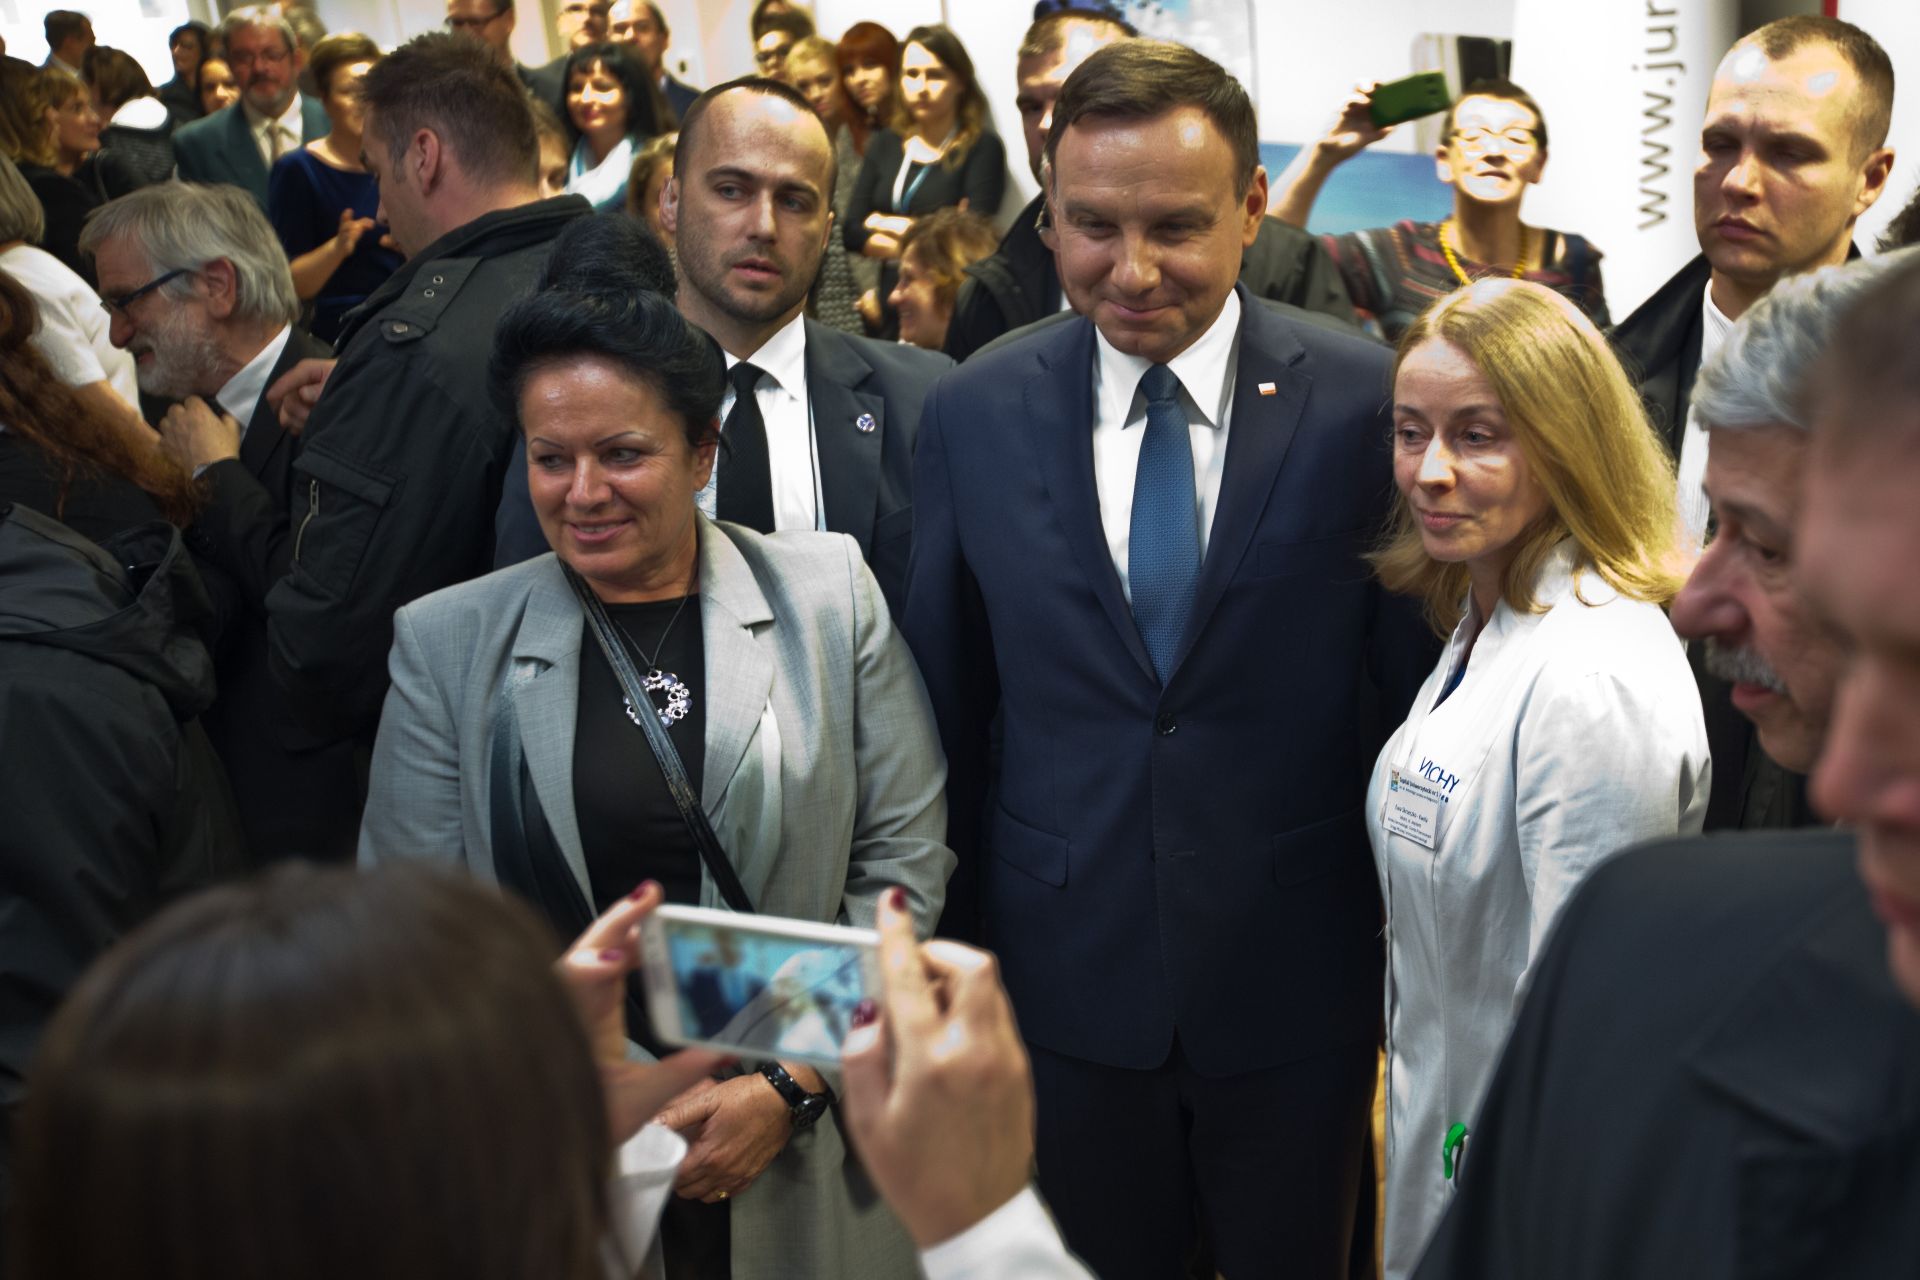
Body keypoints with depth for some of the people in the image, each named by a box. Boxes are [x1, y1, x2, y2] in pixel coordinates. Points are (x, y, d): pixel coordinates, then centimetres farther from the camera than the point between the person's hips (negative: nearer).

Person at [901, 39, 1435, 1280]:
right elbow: (946, 704, 3)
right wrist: (949, 951, 6)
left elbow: (1418, 687, -4)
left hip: (1301, 984, -1)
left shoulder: (1370, 402, -10)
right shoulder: (974, 414, -3)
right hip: (1066, 982, 1)